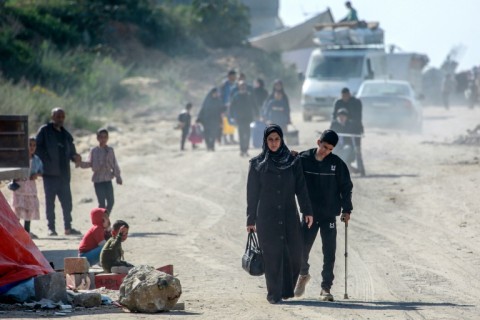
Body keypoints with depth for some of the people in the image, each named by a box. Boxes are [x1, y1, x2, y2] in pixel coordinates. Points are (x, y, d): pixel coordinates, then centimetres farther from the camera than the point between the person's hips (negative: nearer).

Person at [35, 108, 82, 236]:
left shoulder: (65, 134, 16)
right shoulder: (44, 131, -1)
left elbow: (71, 151, 20)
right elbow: (37, 148, -7)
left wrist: (75, 157, -2)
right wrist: (46, 161, -16)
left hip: (64, 172, 5)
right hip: (50, 172, -5)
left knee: (67, 200, 5)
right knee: (50, 200, 0)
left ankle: (68, 227, 10)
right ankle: (51, 228, 3)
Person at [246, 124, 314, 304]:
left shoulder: (293, 162, 8)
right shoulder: (257, 164, 5)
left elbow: (301, 188, 5)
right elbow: (252, 193, 6)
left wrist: (307, 211, -5)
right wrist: (251, 220, 3)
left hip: (289, 215, 1)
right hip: (267, 217, -1)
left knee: (294, 253, -5)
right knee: (272, 255, -6)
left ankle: (287, 289, 15)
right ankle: (274, 294, 0)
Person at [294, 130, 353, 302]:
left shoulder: (337, 163, -3)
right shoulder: (303, 159, -4)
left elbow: (346, 187, 3)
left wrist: (346, 209, 0)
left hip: (330, 215, 0)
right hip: (309, 214, 0)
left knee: (329, 253, 0)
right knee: (302, 249, -2)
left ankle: (326, 288, 8)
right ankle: (303, 274, 28)